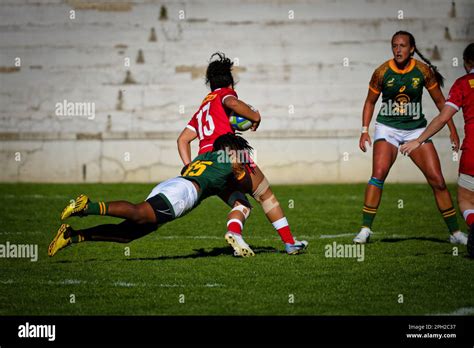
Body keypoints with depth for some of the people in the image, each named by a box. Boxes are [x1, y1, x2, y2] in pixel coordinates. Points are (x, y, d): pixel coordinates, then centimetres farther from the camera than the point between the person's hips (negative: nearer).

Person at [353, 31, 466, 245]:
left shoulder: (423, 71, -6)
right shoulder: (382, 72, -8)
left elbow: (440, 101, 5)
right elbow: (370, 102, 6)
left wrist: (452, 130, 3)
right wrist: (365, 130, -2)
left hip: (416, 129, 1)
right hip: (387, 128, -1)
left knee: (437, 179, -3)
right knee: (378, 173, -22)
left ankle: (455, 233, 9)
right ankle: (365, 229, -15)